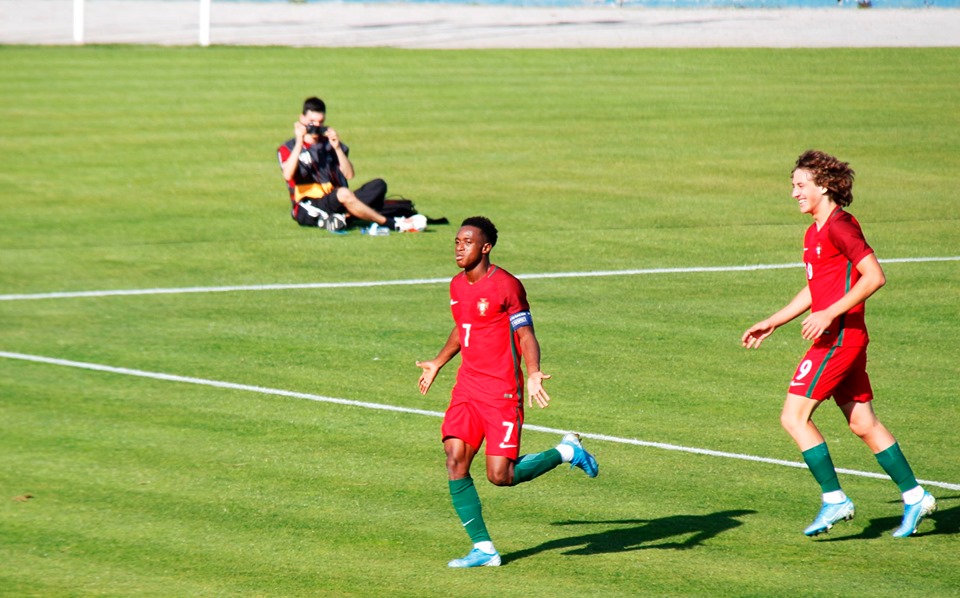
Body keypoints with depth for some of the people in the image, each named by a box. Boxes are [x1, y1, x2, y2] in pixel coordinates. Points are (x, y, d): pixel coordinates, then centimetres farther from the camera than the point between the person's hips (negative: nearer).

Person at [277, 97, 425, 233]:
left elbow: (349, 175, 5)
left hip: (336, 203, 5)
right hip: (308, 209, -5)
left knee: (378, 185, -16)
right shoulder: (288, 149, 6)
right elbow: (288, 175, -16)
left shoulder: (329, 144, 18)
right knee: (343, 194, -37)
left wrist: (337, 148, -7)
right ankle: (393, 224, -32)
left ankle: (342, 216, -38)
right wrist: (299, 143, -18)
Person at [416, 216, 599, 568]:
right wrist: (437, 363, 39)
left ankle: (567, 452, 17)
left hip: (502, 393, -7)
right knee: (454, 461, -9)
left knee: (501, 476, -9)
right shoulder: (457, 286, 11)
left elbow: (525, 335, -12)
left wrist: (533, 374, -29)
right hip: (467, 388, 7)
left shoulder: (506, 286, -11)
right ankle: (483, 549, -2)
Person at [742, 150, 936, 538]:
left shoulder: (840, 226, -13)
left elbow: (874, 277, -20)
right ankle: (914, 496, 18)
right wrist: (772, 323, 24)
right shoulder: (814, 233, 17)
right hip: (835, 336, 10)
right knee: (862, 423, 13)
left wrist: (829, 314, -23)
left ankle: (834, 500, -7)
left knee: (794, 416, -10)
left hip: (839, 336, -10)